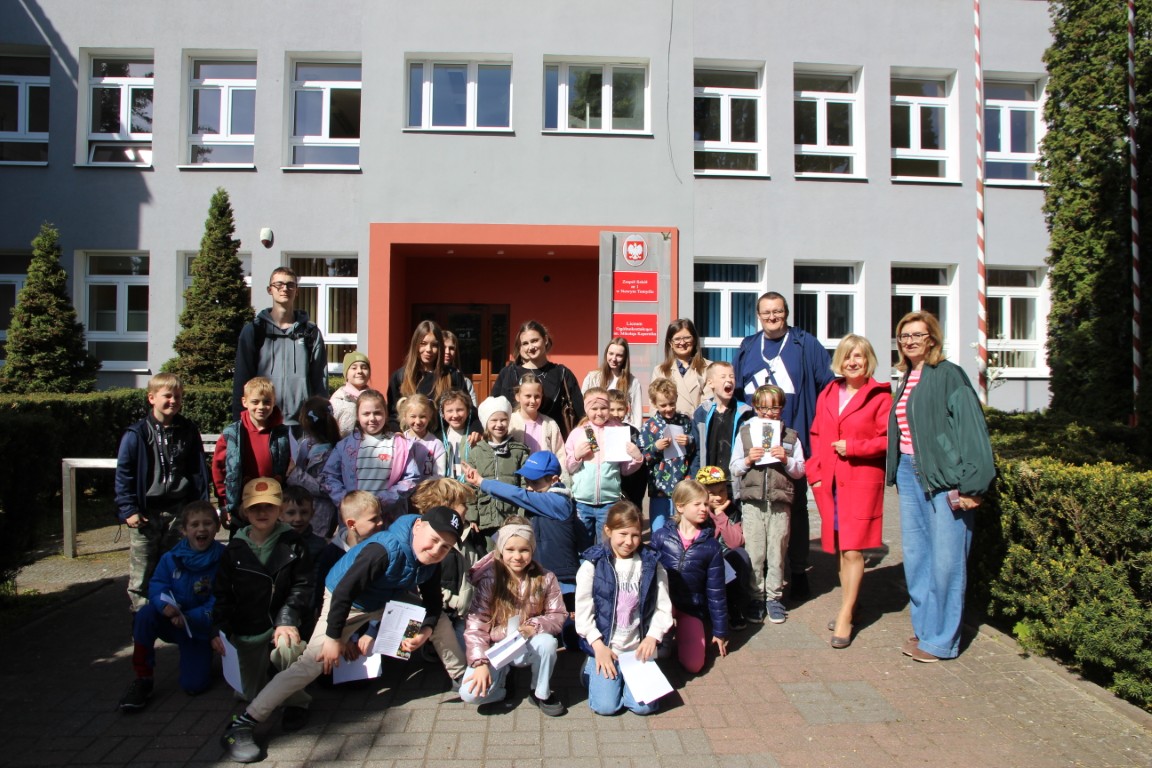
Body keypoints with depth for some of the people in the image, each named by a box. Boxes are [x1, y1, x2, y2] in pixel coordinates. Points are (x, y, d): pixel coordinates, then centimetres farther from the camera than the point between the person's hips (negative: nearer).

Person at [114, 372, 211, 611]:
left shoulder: (189, 432, 3)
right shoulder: (137, 434, -6)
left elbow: (199, 472, 6)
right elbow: (123, 475, -4)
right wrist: (128, 510, -9)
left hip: (179, 512, 3)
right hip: (146, 513, -3)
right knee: (141, 572, 5)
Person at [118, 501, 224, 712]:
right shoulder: (171, 558, -5)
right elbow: (156, 585, -8)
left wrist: (188, 618, -30)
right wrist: (165, 605, -31)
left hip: (199, 627, -2)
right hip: (170, 621, 2)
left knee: (194, 685, -12)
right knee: (146, 614, -30)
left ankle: (198, 660, 26)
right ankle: (143, 680, -15)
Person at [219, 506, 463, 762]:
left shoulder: (431, 562, -15)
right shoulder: (385, 550, -36)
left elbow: (433, 601, -4)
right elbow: (344, 592, -32)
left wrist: (425, 632, -21)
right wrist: (333, 637, -26)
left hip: (390, 602, 7)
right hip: (347, 604, -6)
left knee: (438, 619, 0)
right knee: (312, 663, -18)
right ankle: (241, 726, -13)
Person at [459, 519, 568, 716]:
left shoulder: (545, 579, -7)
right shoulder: (489, 580, -13)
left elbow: (559, 615, -4)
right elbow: (475, 623, -14)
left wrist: (535, 626, -24)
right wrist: (480, 663, -24)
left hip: (528, 647, 1)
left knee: (547, 642, -34)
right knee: (470, 693, -25)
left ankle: (541, 693, -4)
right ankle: (501, 676, 10)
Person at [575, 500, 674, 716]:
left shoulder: (651, 564, 0)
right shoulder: (593, 564, -7)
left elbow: (663, 607, 3)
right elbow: (583, 610, -6)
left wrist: (652, 637, -11)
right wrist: (598, 646, -12)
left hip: (639, 648, 2)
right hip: (604, 646, -2)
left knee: (644, 706, -9)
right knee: (605, 705, -10)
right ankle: (592, 668, 19)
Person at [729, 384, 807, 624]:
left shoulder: (790, 436, 7)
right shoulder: (746, 432, 7)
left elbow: (800, 470, 7)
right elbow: (733, 469, 8)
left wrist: (786, 459, -10)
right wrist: (748, 460, -10)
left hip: (780, 503, 0)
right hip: (753, 501, 0)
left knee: (777, 553, 6)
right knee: (754, 553, 3)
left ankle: (774, 597, 18)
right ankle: (756, 598, 15)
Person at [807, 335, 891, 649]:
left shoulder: (879, 396, -4)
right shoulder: (827, 395, 13)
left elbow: (889, 439, -9)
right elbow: (816, 437, 16)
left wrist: (852, 447, -13)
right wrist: (815, 472, 7)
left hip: (862, 481, -5)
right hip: (829, 482, 5)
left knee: (853, 549, -6)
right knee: (839, 548, 12)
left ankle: (845, 616, 2)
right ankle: (849, 605, 26)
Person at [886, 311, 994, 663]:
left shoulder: (949, 375, -7)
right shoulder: (906, 380, 16)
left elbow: (970, 427, -13)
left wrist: (969, 484, -18)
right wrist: (897, 472, 11)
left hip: (943, 475, -7)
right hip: (909, 473, 8)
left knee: (945, 558, -1)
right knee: (915, 554, 10)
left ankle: (940, 639, 9)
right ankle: (924, 627, 23)